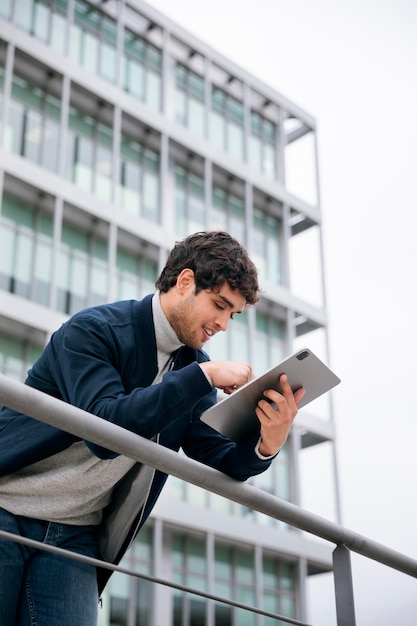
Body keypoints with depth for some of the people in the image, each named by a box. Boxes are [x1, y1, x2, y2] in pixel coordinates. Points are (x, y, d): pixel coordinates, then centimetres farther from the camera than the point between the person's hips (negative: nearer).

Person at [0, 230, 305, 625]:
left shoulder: (194, 368, 7)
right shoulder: (93, 329, -13)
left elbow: (219, 463, 3)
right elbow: (104, 427, -27)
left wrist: (266, 445, -19)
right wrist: (205, 376, -26)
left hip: (74, 535, 5)